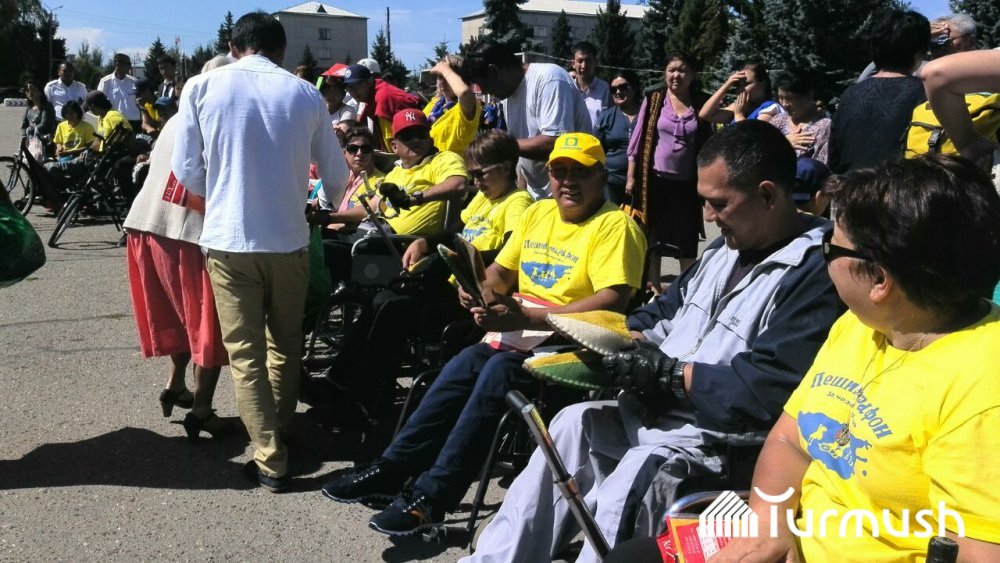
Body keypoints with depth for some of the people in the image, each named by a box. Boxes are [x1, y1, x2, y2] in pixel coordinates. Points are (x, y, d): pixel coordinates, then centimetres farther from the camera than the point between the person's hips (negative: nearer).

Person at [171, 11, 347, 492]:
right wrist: (328, 204, 30)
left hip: (229, 240, -1)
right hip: (289, 239, 2)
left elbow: (186, 169, 1)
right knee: (285, 346, 18)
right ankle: (280, 435, 31)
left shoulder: (202, 87, -2)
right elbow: (336, 174, 7)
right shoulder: (305, 94, 1)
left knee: (245, 353, 5)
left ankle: (271, 460, 5)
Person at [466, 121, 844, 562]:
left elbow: (768, 390, -24)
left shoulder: (815, 273, -17)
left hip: (723, 439, -10)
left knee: (636, 474, -31)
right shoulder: (727, 247, 13)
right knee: (574, 424, 1)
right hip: (662, 413, 10)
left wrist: (668, 373, -18)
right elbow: (666, 312, 21)